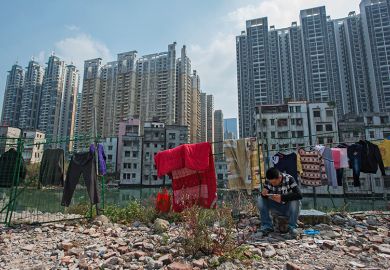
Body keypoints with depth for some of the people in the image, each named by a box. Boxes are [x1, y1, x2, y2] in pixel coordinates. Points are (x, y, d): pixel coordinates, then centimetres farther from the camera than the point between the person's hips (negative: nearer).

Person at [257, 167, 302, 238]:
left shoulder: (289, 179, -23)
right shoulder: (268, 180, -13)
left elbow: (299, 195, -33)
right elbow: (264, 197, -6)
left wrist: (282, 197, -41)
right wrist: (263, 194, -30)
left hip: (289, 208, -3)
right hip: (277, 207, 3)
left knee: (296, 201, -34)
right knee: (261, 199, -19)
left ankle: (292, 227, -15)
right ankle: (267, 226, -10)